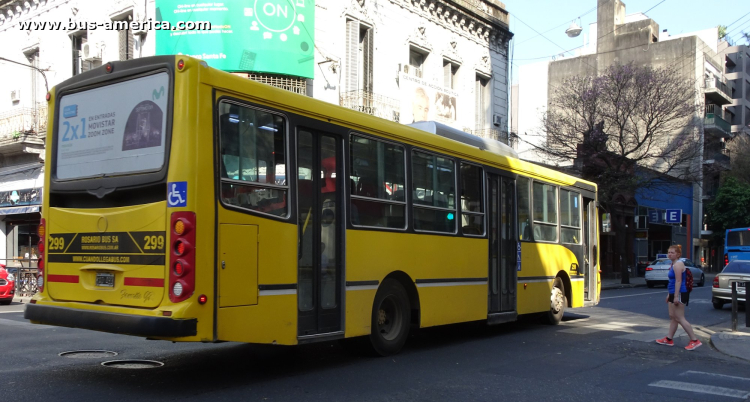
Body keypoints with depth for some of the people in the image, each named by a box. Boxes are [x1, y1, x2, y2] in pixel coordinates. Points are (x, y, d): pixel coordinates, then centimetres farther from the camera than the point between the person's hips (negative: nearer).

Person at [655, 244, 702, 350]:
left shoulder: (678, 264, -15)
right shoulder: (674, 264, 17)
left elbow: (678, 281, -22)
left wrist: (676, 296, -25)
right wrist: (670, 294, 24)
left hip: (679, 294, -11)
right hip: (674, 294, 11)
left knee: (680, 318, -9)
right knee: (672, 317, 14)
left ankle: (695, 340, -6)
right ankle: (669, 339, 21)